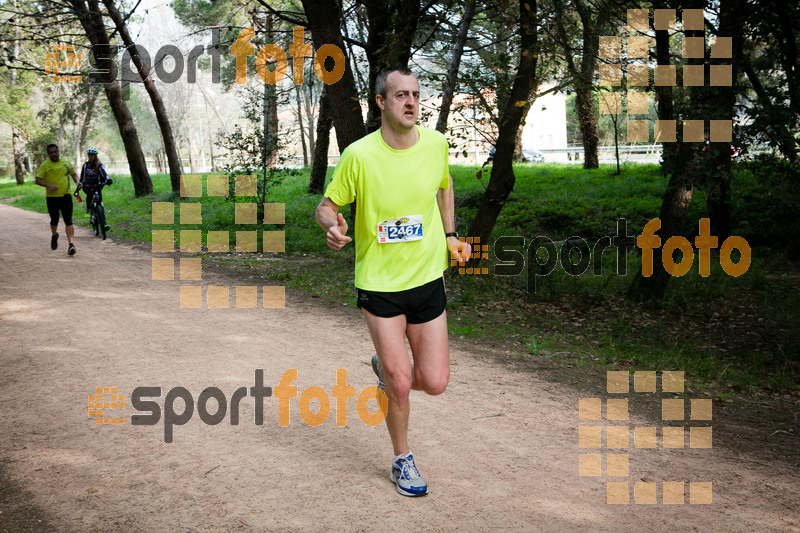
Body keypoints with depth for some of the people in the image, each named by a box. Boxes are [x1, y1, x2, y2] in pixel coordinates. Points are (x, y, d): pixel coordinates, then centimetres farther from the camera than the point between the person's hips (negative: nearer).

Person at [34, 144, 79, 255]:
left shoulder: (66, 163, 10)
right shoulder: (45, 165, -1)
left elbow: (73, 174, 26)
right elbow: (38, 180, -7)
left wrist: (77, 182, 5)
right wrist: (49, 185, -23)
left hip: (66, 196, 1)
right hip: (52, 197, -1)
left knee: (68, 221, -9)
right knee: (54, 221, 10)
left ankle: (71, 244, -15)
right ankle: (54, 236, 42)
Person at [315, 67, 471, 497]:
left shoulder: (435, 144, -2)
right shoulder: (359, 155, -13)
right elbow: (326, 205, -4)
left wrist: (450, 235, 13)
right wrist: (332, 226, -26)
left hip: (428, 278, 3)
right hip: (378, 283, -3)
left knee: (434, 383, 1)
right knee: (400, 386, -2)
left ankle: (386, 367, 35)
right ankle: (402, 461, 26)